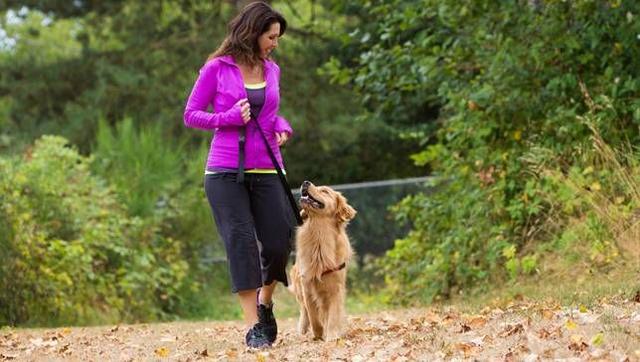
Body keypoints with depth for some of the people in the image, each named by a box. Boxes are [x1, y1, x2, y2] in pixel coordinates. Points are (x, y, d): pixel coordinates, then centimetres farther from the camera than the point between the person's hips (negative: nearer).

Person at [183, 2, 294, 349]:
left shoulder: (271, 70, 10)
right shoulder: (217, 68, -2)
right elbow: (191, 115, 1)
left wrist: (282, 127, 3)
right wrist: (228, 118, -15)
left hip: (266, 172, 4)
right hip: (225, 172, -4)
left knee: (277, 244, -1)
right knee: (241, 242, -9)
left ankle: (264, 303, 28)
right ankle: (252, 326, -6)